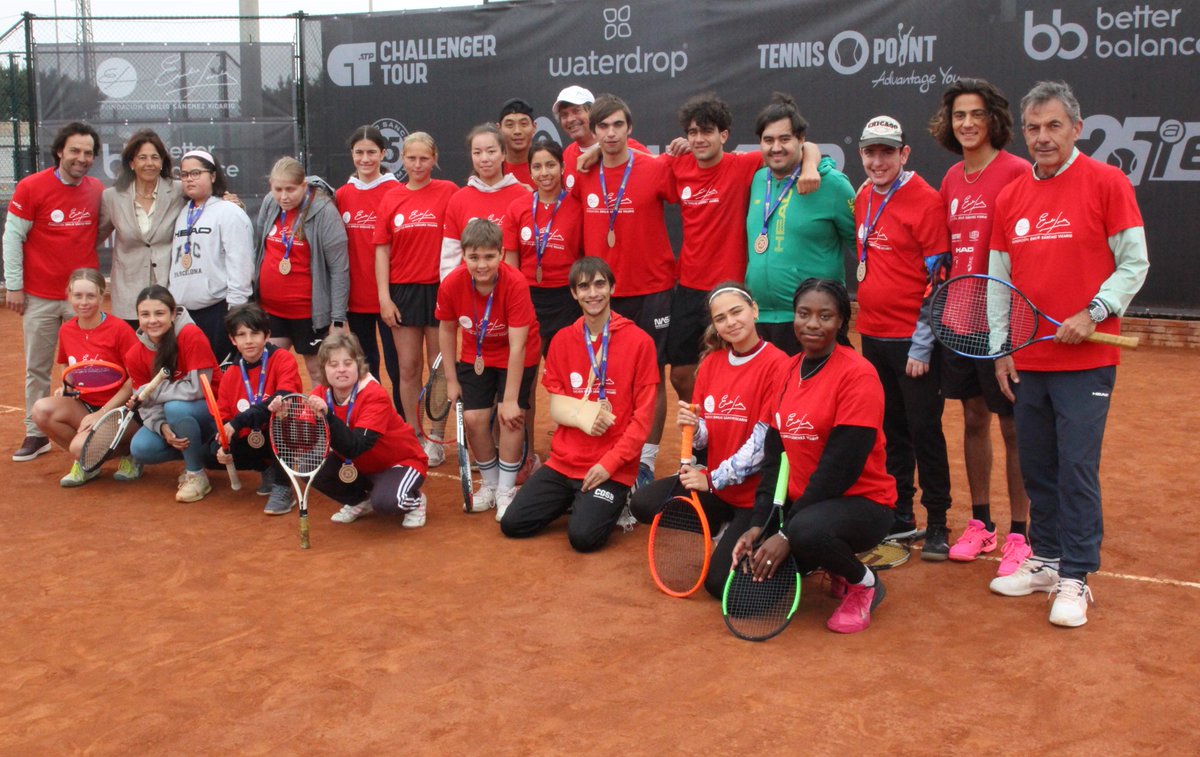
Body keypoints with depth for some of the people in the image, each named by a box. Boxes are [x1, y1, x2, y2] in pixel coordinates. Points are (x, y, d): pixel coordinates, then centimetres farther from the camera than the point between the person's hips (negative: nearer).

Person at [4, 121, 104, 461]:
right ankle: (35, 434, 15)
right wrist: (13, 286, -5)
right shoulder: (31, 187, -6)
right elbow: (12, 237, -3)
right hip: (40, 296, -2)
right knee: (37, 368, 7)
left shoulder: (98, 190, 3)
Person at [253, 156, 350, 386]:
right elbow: (258, 250, 15)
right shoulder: (269, 204, 2)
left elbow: (339, 268, -14)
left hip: (309, 312, -5)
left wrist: (338, 318, -15)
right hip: (270, 308, 5)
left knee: (317, 371, 7)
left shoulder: (324, 211, -14)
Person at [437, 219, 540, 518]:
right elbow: (447, 329, -3)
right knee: (473, 418, -5)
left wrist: (510, 399, -25)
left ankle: (506, 490, 7)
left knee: (511, 416, -14)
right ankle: (490, 483, 21)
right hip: (476, 356, 3)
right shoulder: (451, 285, -23)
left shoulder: (515, 283, -32)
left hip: (518, 357, -3)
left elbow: (517, 346, -29)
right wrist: (451, 379, 1)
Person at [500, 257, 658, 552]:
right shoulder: (562, 340, 7)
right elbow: (556, 408, 6)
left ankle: (610, 504, 10)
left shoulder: (639, 341, -7)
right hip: (563, 462, 5)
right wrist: (583, 415, -16)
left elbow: (643, 417, -8)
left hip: (611, 469, -4)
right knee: (511, 524, -5)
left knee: (583, 536, -22)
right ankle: (574, 500, 19)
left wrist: (609, 463, -16)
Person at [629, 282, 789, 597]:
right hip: (715, 483, 7)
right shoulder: (711, 363, 4)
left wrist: (713, 479, -17)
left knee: (720, 583, -15)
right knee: (642, 503, -9)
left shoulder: (777, 365, -16)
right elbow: (704, 438, 7)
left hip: (756, 492, -6)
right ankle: (721, 529, 11)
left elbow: (764, 442, -18)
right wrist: (692, 426, -16)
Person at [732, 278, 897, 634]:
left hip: (860, 501, -6)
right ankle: (826, 563, 18)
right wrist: (759, 525, -6)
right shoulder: (788, 370, 5)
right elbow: (774, 454, 5)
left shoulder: (858, 375, -16)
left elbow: (840, 467, -21)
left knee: (807, 529, -38)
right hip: (799, 504, 6)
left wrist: (786, 534, -23)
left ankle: (865, 584, -4)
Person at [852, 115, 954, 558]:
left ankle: (937, 525, 13)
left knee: (924, 433, 2)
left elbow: (938, 278, -14)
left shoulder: (926, 201, -12)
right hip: (872, 336, 7)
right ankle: (899, 518, 25)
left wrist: (922, 346, -16)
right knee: (891, 432, 14)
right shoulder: (863, 198, 9)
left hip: (913, 342, -7)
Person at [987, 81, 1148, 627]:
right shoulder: (1010, 197, 10)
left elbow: (1134, 263, -4)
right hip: (1026, 361, 5)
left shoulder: (1106, 183, -4)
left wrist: (1092, 314, -16)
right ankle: (1045, 561, 25)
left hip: (1085, 359, -5)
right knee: (1036, 467, 11)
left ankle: (1075, 579, 6)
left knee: (1077, 469, -4)